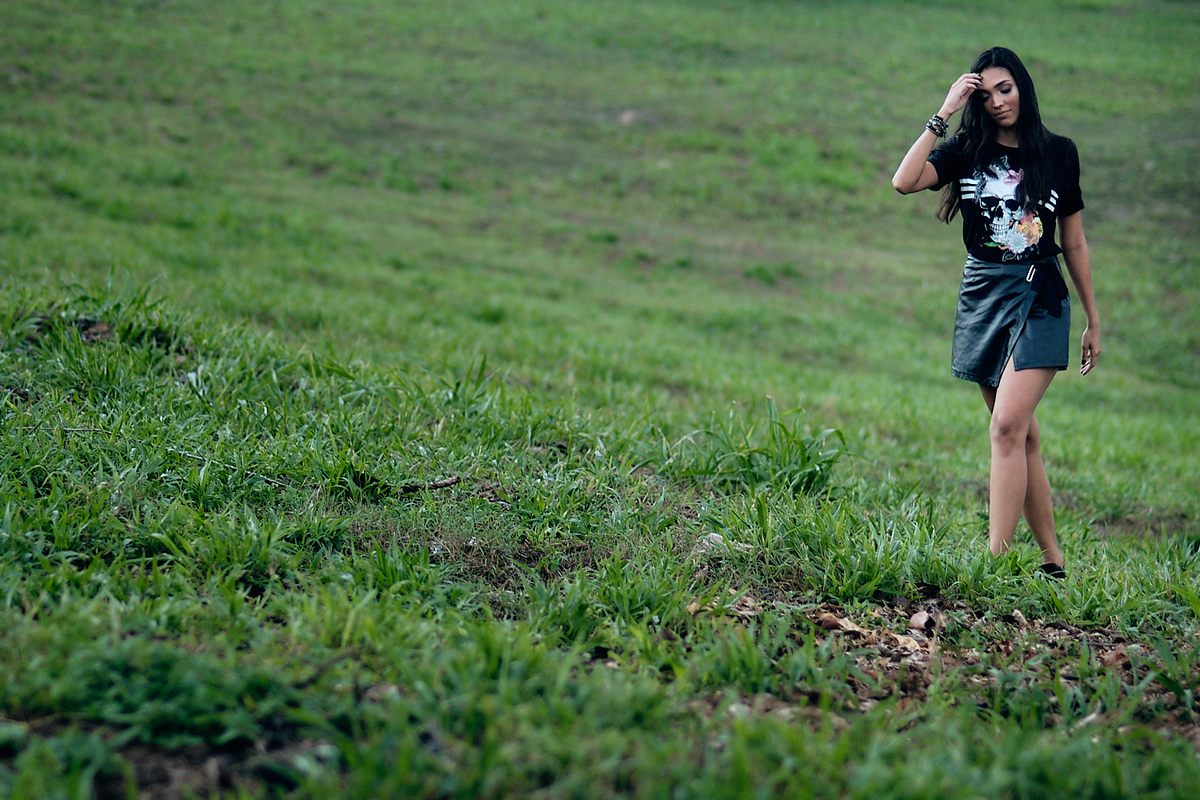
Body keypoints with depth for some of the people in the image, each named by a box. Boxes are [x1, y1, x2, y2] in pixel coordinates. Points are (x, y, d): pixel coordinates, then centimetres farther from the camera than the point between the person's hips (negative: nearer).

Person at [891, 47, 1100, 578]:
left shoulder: (1058, 153, 4)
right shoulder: (968, 151, 5)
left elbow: (1074, 243, 11)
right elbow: (905, 181, -14)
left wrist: (1093, 320, 14)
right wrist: (944, 114, -13)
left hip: (1039, 298, -3)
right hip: (982, 296, 3)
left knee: (1007, 426, -18)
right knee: (1025, 436, 8)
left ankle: (997, 558, -19)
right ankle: (1052, 561, 17)